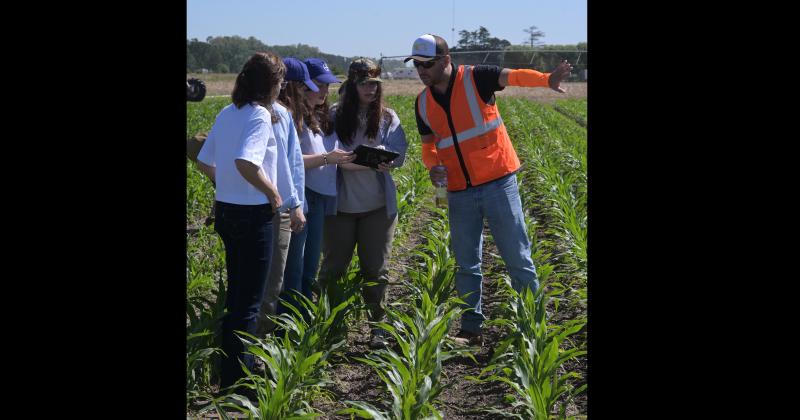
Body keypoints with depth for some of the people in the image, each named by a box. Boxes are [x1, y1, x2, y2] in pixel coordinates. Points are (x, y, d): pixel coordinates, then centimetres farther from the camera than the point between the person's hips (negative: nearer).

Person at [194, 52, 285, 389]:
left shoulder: (226, 113, 7)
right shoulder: (260, 115, -16)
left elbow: (204, 163, 13)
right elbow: (245, 163, -31)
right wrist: (273, 193, -18)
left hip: (225, 209, 8)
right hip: (253, 214, -8)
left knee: (236, 292, 19)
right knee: (249, 301, 0)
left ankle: (238, 366, 31)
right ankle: (236, 380, 5)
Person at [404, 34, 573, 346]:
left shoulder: (475, 79, -10)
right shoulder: (423, 103, 5)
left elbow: (513, 76, -27)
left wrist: (546, 79, -48)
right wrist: (432, 165, -9)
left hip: (498, 182, -5)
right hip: (459, 192, 5)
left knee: (517, 258, 2)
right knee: (466, 264, 11)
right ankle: (472, 329, 21)